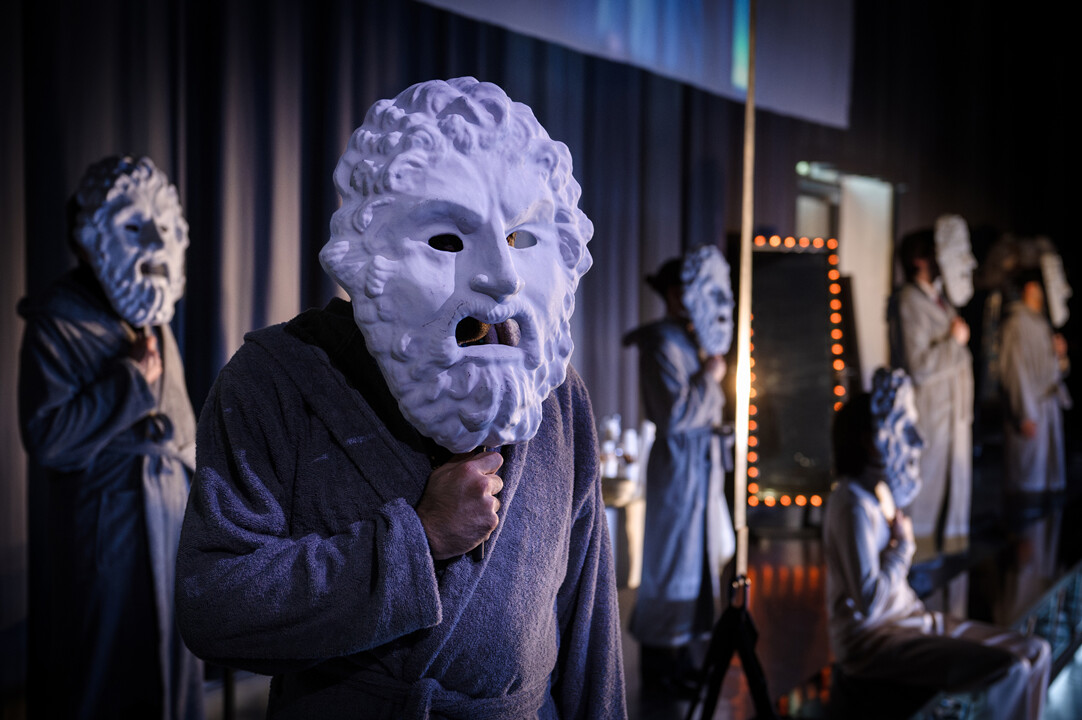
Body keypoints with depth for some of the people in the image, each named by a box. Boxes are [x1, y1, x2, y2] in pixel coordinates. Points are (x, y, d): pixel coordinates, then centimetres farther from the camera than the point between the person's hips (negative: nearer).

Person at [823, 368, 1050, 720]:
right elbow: (869, 601, -25)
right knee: (1008, 668, -22)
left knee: (1035, 652, 1)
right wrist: (903, 543, -11)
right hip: (869, 640, -10)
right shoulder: (854, 504, -21)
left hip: (909, 617, 10)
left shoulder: (884, 491, 8)